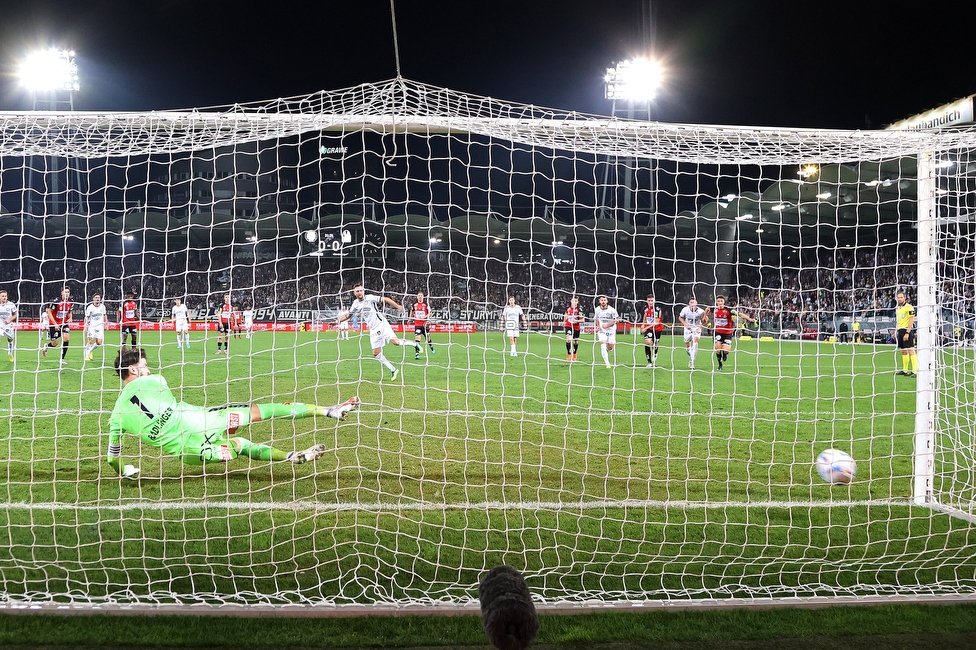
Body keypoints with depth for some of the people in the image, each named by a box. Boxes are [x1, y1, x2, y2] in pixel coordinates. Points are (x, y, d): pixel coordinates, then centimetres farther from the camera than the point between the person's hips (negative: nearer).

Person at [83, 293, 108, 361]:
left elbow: (105, 315, 18)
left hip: (100, 326, 3)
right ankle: (87, 355, -7)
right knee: (91, 340, -18)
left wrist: (106, 323, 15)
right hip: (91, 326, -3)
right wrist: (85, 326, -10)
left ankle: (90, 350, 22)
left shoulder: (102, 306, 4)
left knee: (99, 342, -5)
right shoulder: (90, 307, -5)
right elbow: (86, 317, -1)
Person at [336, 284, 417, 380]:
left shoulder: (370, 298, -7)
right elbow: (348, 315, 24)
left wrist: (398, 306, -17)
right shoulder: (355, 305, 9)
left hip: (382, 324, -6)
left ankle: (414, 344, 3)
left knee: (395, 342, -24)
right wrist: (337, 321, 13)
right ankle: (393, 370, 12)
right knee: (376, 353, 1)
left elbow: (385, 299, -9)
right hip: (373, 330, 6)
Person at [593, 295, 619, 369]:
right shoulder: (597, 310, -4)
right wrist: (597, 326, -1)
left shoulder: (612, 310, -14)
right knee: (603, 345, -18)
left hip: (611, 330, -1)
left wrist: (607, 325, -19)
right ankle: (607, 363, -15)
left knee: (610, 348, 4)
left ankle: (608, 350, 43)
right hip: (601, 330, 1)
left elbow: (617, 320, -10)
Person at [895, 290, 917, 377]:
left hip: (907, 331, -8)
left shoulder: (909, 307, -10)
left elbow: (911, 320, -14)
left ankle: (914, 371, -14)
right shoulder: (897, 308, 15)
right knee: (903, 351, 12)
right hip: (900, 331, 8)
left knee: (911, 350, -11)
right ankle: (905, 370, 18)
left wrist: (907, 333, -19)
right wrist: (896, 332, 19)